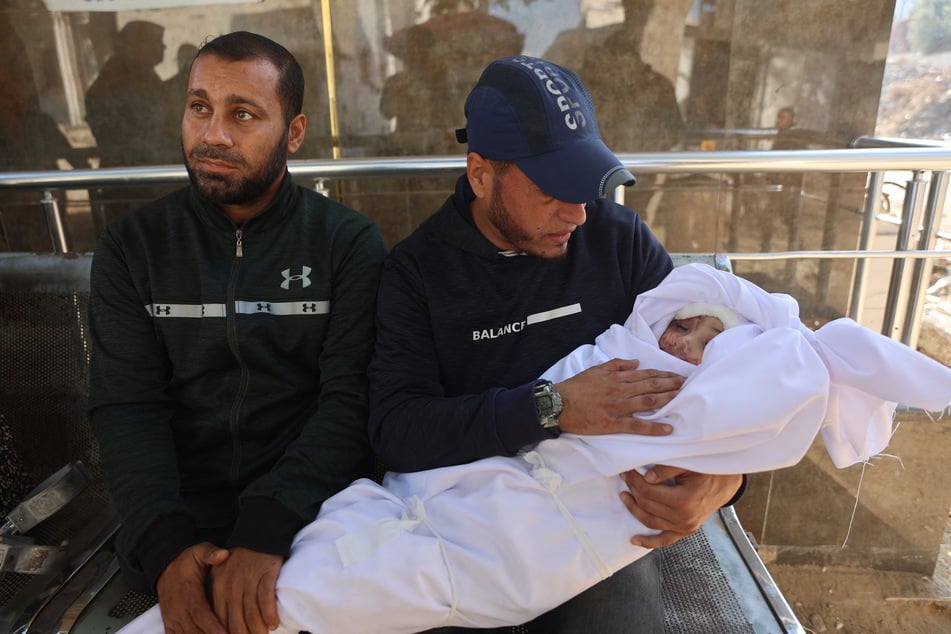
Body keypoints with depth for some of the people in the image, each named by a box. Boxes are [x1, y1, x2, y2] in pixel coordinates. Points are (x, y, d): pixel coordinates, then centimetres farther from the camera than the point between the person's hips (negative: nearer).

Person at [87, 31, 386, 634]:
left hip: (317, 518, -1)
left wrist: (268, 530, -24)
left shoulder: (350, 242, -3)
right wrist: (166, 545, -19)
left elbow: (350, 399, -11)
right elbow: (126, 407, -4)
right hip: (175, 525, 2)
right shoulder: (132, 246, 3)